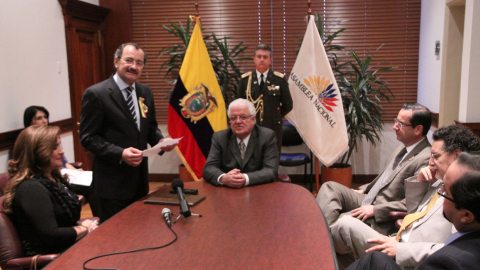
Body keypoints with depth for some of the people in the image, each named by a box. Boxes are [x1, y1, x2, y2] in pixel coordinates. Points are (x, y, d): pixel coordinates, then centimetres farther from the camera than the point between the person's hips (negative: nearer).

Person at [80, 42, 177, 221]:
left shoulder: (145, 92, 7)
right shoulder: (96, 94, -13)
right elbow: (88, 138, -13)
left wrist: (161, 141, -5)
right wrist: (120, 154, -25)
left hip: (140, 178, 7)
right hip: (113, 182, -6)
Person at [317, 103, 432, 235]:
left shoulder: (425, 160, -18)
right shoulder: (404, 148, 11)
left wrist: (375, 209, -21)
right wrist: (364, 190, 14)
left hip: (382, 221, -9)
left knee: (338, 223, -24)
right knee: (329, 187, -8)